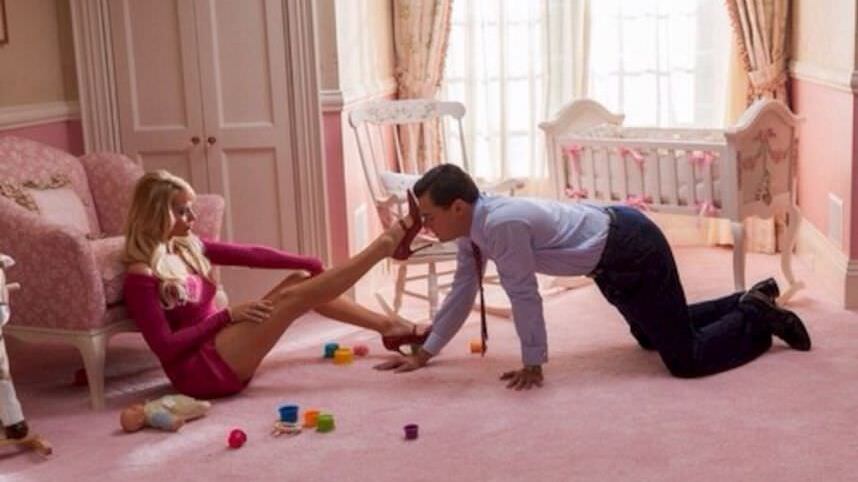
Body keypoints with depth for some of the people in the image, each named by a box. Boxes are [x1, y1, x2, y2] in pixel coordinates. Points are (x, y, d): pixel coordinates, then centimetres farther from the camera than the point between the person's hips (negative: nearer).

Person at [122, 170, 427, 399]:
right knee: (293, 298, -16)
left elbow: (249, 254, 5)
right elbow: (165, 348, -20)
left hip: (224, 352, 9)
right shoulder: (141, 276, -15)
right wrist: (227, 315, -21)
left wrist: (310, 265, -2)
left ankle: (390, 327, 2)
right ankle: (385, 244, -7)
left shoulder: (187, 247, 9)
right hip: (200, 370, -9)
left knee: (301, 282, 0)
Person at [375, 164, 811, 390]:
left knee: (686, 359, -9)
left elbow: (524, 296, -24)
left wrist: (532, 364, -14)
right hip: (615, 250, 10)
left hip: (634, 250, -10)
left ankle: (760, 319, 14)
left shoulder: (501, 223, -30)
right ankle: (751, 300, 36)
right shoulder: (473, 224, -1)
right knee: (650, 336, 29)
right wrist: (425, 353, 7)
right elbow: (463, 291, 7)